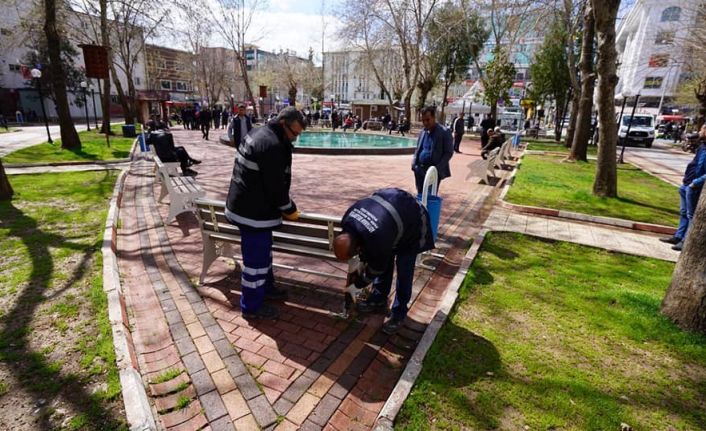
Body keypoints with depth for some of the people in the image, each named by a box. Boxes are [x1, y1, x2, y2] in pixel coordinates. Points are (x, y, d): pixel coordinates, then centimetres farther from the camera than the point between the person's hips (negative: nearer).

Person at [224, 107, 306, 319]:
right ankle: (252, 307, 17)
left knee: (262, 251, 24)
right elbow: (276, 186, -22)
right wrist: (290, 210, -5)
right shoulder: (272, 145, -23)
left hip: (245, 204, 11)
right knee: (256, 258, 2)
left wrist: (285, 205, 19)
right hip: (254, 211, -11)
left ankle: (265, 287, 43)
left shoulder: (260, 133, 12)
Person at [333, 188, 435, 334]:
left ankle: (399, 313, 11)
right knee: (384, 259, 11)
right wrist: (363, 261, 6)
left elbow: (378, 267, -18)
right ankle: (378, 300, 28)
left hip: (412, 220, -7)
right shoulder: (347, 220, -21)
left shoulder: (378, 240, -41)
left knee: (404, 271, -6)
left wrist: (359, 282, -1)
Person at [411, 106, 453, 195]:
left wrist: (437, 168, -18)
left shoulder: (444, 132, -6)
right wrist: (414, 164, 3)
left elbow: (449, 153, -8)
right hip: (420, 170, 6)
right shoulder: (423, 132, 12)